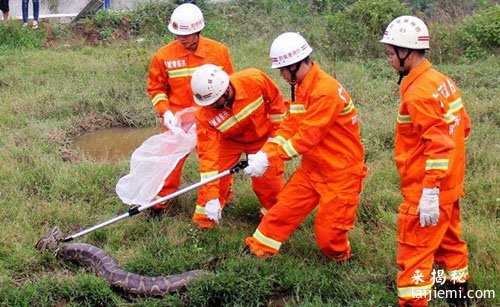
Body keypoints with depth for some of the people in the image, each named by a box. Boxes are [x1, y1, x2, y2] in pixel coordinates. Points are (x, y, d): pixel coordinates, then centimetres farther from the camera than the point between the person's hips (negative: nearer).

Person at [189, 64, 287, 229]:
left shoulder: (254, 79, -36)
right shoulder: (205, 115, -33)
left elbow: (276, 99, -15)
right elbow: (208, 153, -32)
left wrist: (277, 133, -8)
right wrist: (211, 197, -36)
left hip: (262, 136, 0)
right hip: (229, 141, 0)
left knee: (267, 179, -3)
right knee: (215, 175, -11)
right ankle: (204, 218, 11)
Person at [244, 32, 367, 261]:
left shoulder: (326, 91, -26)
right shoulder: (301, 87, 5)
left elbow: (306, 137, -25)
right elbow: (290, 126, 5)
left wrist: (269, 158, -24)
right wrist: (264, 152, -9)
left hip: (341, 171, -8)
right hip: (313, 167, 8)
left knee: (328, 233, 0)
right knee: (284, 208, 7)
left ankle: (340, 257, 29)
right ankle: (259, 249, 20)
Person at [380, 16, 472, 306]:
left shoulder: (419, 92, -23)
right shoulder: (442, 80, 6)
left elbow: (440, 143, -27)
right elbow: (463, 126, 13)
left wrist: (430, 192, -26)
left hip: (427, 191, -10)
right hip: (451, 184, 10)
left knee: (414, 252, -2)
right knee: (448, 239, 25)